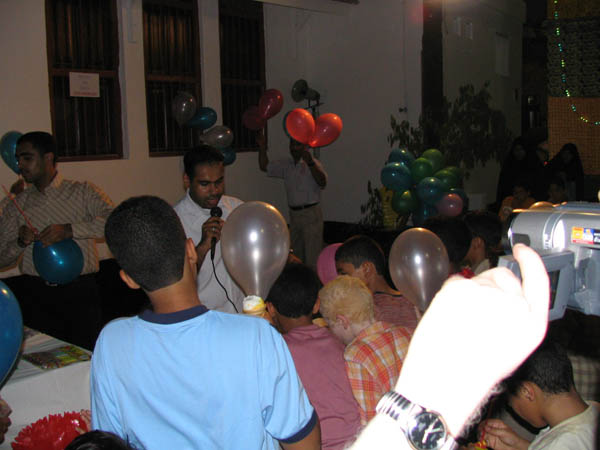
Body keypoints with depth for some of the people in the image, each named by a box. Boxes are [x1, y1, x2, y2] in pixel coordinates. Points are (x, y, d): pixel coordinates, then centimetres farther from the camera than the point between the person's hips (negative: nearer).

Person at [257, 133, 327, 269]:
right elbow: (265, 166, 15)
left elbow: (322, 182, -26)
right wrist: (262, 147, 1)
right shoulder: (286, 165, 10)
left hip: (311, 213, -7)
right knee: (297, 255, 18)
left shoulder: (313, 164, -10)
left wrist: (310, 162, -38)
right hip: (294, 213, 7)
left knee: (312, 257, -8)